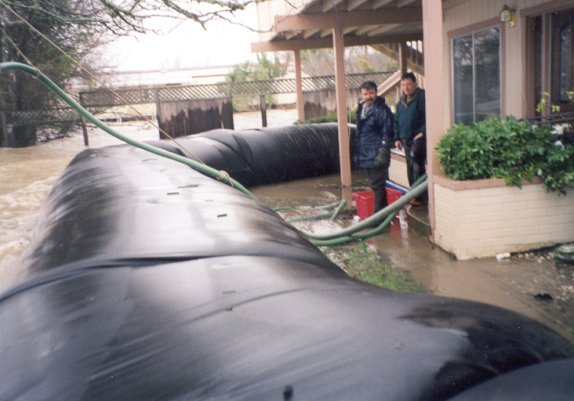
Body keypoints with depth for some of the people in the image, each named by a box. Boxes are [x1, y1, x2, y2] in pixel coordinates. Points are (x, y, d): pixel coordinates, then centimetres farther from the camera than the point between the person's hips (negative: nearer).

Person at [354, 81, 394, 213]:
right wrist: (357, 152, 21)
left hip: (376, 155, -9)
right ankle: (380, 211, 26)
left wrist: (383, 153, -21)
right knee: (375, 185, 16)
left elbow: (387, 133, -16)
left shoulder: (382, 109, -12)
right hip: (365, 155, 9)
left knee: (378, 185, -5)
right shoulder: (361, 109, 14)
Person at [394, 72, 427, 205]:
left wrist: (423, 132, -19)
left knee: (417, 167, -14)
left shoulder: (422, 97, -8)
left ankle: (420, 197, -11)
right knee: (411, 169, 10)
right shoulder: (401, 102, 18)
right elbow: (397, 121, 23)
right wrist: (397, 138, 17)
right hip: (406, 140, 8)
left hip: (419, 138, -8)